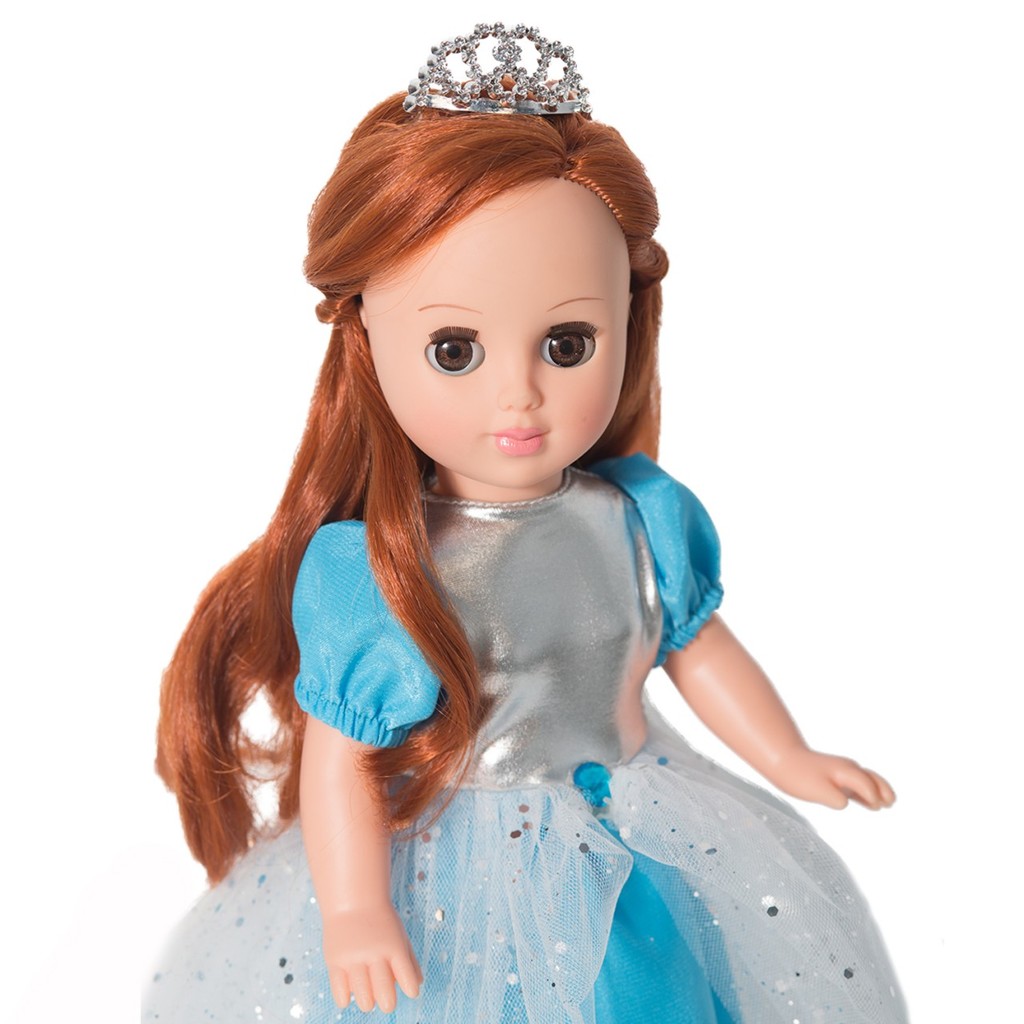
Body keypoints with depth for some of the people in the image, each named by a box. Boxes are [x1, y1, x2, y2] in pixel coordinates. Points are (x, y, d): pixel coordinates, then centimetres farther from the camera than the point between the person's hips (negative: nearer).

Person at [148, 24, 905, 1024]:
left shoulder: (644, 518, -10)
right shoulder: (368, 574, -23)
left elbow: (697, 646, 6)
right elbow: (337, 757, -16)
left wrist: (790, 762, 12)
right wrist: (353, 913, -19)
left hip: (635, 834, 4)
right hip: (445, 875, -4)